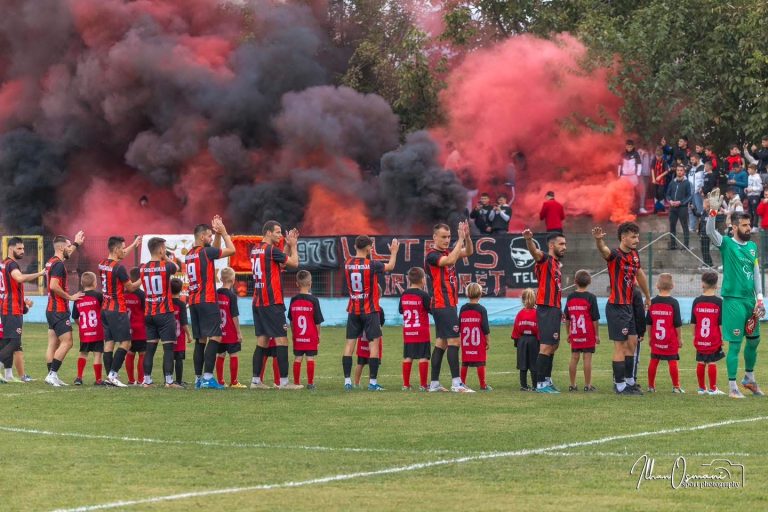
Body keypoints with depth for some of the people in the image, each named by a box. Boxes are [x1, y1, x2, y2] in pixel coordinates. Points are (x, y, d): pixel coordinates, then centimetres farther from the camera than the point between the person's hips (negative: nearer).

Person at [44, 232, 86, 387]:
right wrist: (70, 297, -16)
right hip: (59, 310, -10)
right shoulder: (58, 265, -16)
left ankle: (52, 375, 8)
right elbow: (54, 286, -27)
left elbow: (66, 254, 38)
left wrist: (76, 243, 47)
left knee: (53, 344, 8)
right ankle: (52, 374, -15)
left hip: (51, 309, 10)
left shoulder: (52, 262, 14)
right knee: (66, 343, -10)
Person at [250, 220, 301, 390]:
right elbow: (294, 262, -4)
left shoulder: (255, 249, 13)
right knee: (282, 340, -6)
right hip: (272, 303, -9)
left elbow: (281, 262, 22)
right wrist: (293, 245, 9)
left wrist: (288, 245, 18)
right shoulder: (271, 249, -13)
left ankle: (256, 380, 8)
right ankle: (284, 381, -8)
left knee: (262, 341, 10)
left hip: (258, 302, 9)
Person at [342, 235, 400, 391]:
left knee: (350, 343, 5)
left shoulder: (347, 264, -1)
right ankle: (373, 382, -2)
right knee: (374, 343, 1)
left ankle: (347, 381, 1)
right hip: (370, 310, -4)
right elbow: (390, 266, 6)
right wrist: (394, 252, 23)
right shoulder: (372, 264, -12)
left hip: (353, 310, 4)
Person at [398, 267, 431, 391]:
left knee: (407, 357, 8)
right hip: (421, 332, -5)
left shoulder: (404, 295, 4)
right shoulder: (423, 295, -11)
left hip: (407, 331, 5)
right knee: (423, 357, -2)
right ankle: (423, 384, -3)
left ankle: (406, 384, 9)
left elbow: (400, 310, 15)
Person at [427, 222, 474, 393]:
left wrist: (467, 236, -5)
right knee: (454, 341, -13)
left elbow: (469, 252, 12)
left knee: (441, 343, 9)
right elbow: (450, 260, -28)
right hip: (443, 305, -9)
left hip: (449, 304, 9)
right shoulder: (432, 255, -12)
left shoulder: (447, 252, 14)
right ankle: (456, 383, -15)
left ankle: (434, 384, 10)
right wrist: (460, 239, -25)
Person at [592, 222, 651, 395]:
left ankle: (629, 381, 25)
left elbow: (640, 275, 25)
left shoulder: (634, 255, 9)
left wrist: (648, 296, 36)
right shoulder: (615, 255, -15)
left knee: (632, 343, 14)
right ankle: (620, 385, 0)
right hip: (616, 307, -9)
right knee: (620, 346, -5)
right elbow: (603, 250, -38)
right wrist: (598, 240, -62)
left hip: (628, 306, 9)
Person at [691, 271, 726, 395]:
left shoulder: (697, 301, 1)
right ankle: (712, 389, 4)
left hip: (699, 339, 3)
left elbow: (693, 322, 5)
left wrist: (694, 336, 15)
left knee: (700, 362, 10)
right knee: (712, 363, 1)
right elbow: (721, 323, -8)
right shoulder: (718, 302, -7)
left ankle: (702, 388, 19)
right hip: (714, 339, -3)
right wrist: (722, 337, 1)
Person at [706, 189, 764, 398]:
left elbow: (756, 273, 16)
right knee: (735, 344, -6)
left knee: (754, 340, 16)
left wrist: (759, 298, 9)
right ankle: (732, 387, -1)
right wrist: (713, 211, -37)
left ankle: (749, 379, 34)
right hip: (733, 300, -6)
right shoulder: (727, 244, -6)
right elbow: (710, 232, -23)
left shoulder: (752, 246, 12)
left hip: (750, 300, 6)